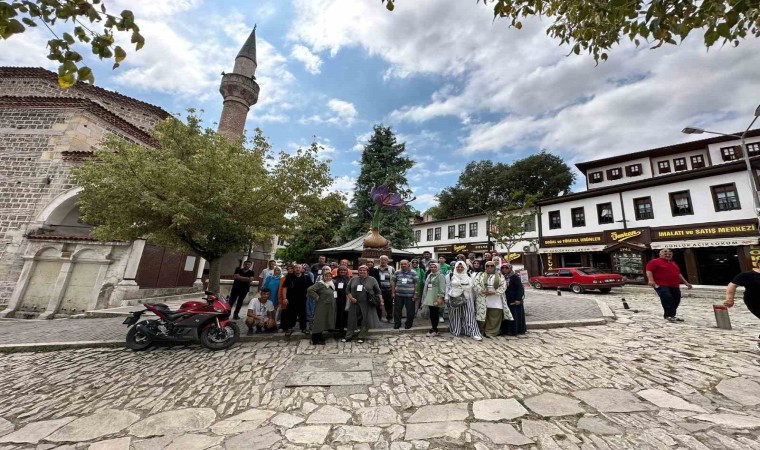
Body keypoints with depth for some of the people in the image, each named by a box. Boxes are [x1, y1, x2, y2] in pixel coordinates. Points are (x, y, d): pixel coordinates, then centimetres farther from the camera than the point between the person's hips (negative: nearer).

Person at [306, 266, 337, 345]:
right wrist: (316, 297, -19)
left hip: (329, 307, 8)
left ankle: (319, 337, 28)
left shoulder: (331, 284, 10)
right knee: (319, 322, -1)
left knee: (323, 322, 15)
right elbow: (309, 290, -26)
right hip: (321, 307, -8)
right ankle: (315, 339, 10)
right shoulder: (319, 284, -15)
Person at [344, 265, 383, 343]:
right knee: (352, 320, 7)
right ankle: (348, 336, 19)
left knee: (365, 320, 2)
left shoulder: (372, 280, 2)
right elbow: (348, 290, 9)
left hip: (367, 304, -2)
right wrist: (350, 298, -6)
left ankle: (361, 337, 16)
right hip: (354, 303, 2)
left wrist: (381, 301, -3)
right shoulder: (353, 279, 9)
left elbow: (378, 291, 3)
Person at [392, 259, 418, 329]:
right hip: (398, 295, 2)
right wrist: (393, 292, 4)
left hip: (410, 295, -2)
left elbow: (416, 284, 0)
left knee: (410, 311, 5)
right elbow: (393, 282, 9)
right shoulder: (397, 272, 5)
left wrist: (415, 294, -4)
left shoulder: (413, 273, -1)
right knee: (397, 310, 8)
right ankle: (397, 324, 23)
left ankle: (408, 324, 24)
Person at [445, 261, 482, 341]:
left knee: (469, 316, -1)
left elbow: (472, 288, 11)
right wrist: (447, 297, -1)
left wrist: (473, 299, 9)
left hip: (466, 299, 1)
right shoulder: (450, 276, 2)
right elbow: (448, 287, 4)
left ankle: (473, 333, 0)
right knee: (456, 316, 5)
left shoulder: (468, 276, 7)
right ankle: (456, 331, 16)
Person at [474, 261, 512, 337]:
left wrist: (494, 292, -12)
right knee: (482, 316, 2)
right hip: (483, 300, 0)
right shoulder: (480, 275, 11)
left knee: (494, 317, 0)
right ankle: (481, 332, 16)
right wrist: (482, 291, -14)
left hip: (496, 301, 1)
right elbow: (475, 284, 0)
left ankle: (491, 332, 11)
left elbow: (503, 286, 0)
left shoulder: (499, 275, 11)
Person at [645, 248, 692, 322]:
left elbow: (678, 274, 32)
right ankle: (669, 316, -17)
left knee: (676, 300, 10)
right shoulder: (655, 262, -4)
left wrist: (686, 283, 28)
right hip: (661, 285, -9)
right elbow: (649, 270, -15)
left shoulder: (673, 263, 24)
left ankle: (671, 315, 22)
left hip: (675, 286, 9)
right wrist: (651, 280, -28)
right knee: (667, 299, -21)